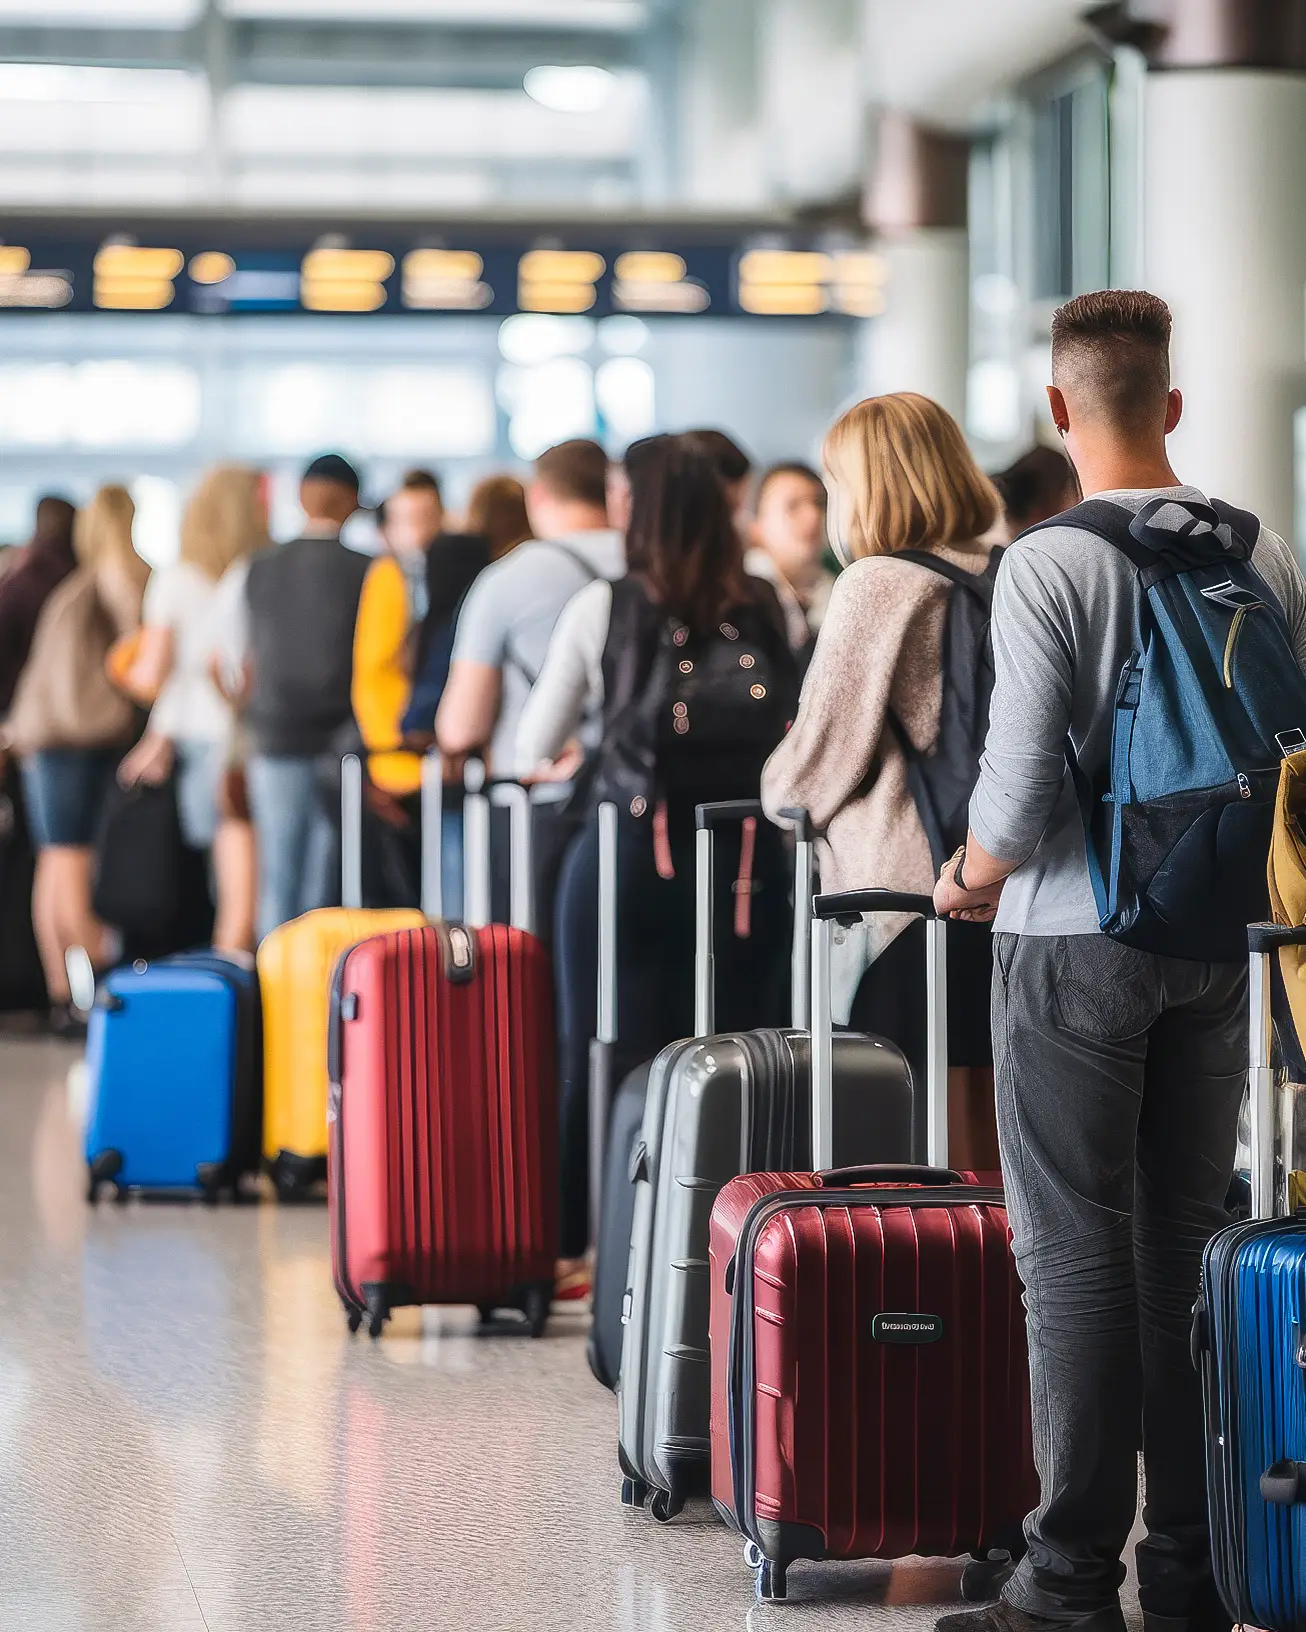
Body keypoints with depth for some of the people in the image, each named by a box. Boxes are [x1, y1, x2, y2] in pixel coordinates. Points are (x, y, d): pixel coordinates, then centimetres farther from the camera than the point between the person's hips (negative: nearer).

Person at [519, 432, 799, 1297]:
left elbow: (535, 747, 6)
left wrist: (567, 757, 28)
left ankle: (579, 1248, 12)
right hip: (751, 859, 2)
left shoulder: (604, 609, -3)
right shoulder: (768, 611, 1)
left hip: (631, 851, -2)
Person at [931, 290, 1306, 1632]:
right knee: (1188, 1243, 11)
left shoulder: (1048, 564, -12)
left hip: (1075, 939, -5)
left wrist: (974, 878, 2)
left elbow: (1020, 779, -17)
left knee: (1076, 1254, -1)